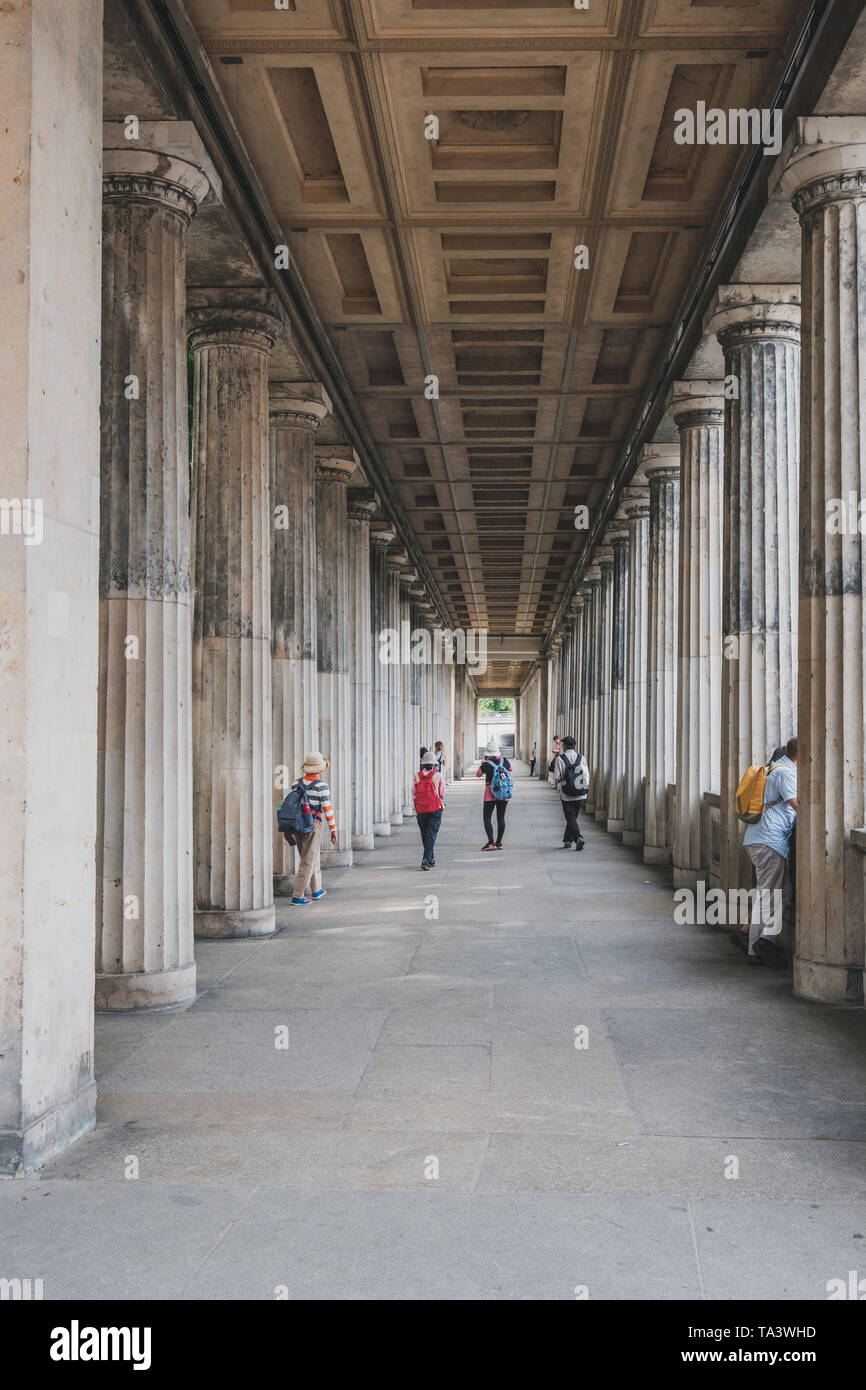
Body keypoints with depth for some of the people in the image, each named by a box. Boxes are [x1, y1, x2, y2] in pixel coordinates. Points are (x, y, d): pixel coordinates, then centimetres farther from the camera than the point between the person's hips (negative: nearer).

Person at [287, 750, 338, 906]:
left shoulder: (298, 782, 5)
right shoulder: (321, 785, -12)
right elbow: (327, 808, -14)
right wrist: (333, 830, -7)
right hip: (312, 827, -7)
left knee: (312, 858, 21)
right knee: (308, 862, -2)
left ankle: (316, 890, 33)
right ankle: (297, 897, -5)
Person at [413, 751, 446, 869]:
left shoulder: (416, 776, 0)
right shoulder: (438, 776, -5)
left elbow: (414, 794, 3)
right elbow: (442, 794, 0)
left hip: (420, 809, 2)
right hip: (435, 808, -2)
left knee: (425, 835, 14)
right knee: (431, 834, -1)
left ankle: (431, 860, 23)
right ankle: (427, 860, -12)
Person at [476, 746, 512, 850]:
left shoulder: (486, 764, -12)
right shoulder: (504, 761, 0)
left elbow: (478, 774, 3)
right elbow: (510, 769, 21)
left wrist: (482, 764, 18)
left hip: (490, 793, -4)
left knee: (487, 818, 0)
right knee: (501, 818, 9)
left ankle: (491, 842, -12)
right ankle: (499, 843, 10)